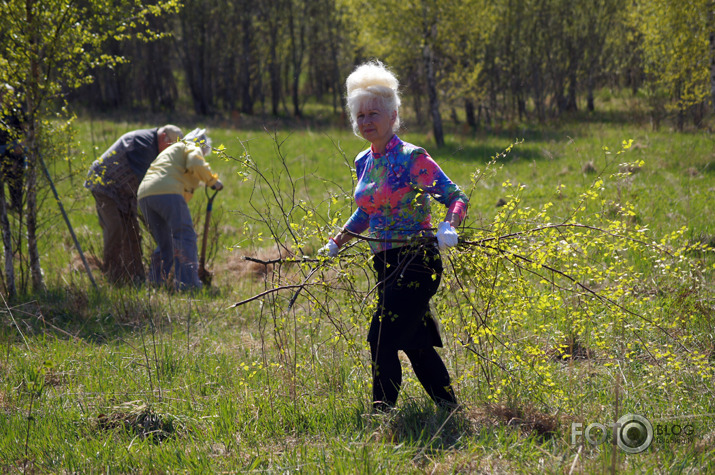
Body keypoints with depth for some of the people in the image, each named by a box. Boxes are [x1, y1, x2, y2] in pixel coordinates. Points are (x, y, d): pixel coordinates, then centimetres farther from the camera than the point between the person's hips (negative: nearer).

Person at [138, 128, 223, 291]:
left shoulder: (171, 150, 39)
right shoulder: (192, 147, 14)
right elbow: (196, 165, -8)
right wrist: (213, 181, 3)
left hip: (144, 194, 8)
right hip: (167, 192, -8)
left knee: (165, 245, 14)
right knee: (185, 237, -9)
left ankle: (154, 282, 6)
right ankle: (188, 284, -19)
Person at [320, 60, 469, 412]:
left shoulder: (412, 159, -12)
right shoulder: (364, 163, 10)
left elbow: (457, 198, -14)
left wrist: (448, 227, -33)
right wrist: (335, 245, 21)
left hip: (416, 263, -8)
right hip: (386, 265, 8)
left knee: (382, 339, -13)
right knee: (415, 343, 14)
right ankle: (450, 410, 27)